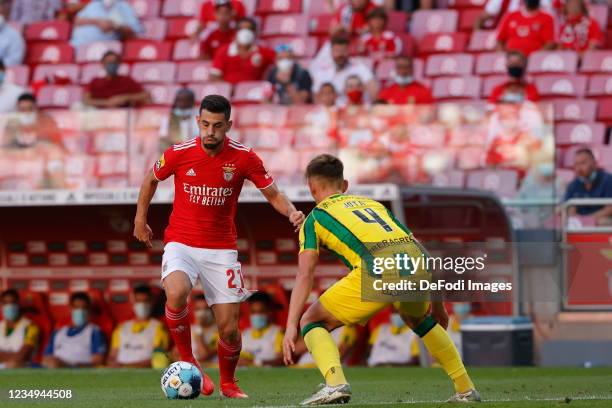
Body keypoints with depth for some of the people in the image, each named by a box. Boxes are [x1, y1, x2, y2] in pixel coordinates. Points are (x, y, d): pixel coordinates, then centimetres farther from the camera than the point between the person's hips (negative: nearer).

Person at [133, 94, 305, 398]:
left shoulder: (244, 158, -8)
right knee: (176, 294, -33)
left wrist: (291, 212, -19)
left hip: (221, 250, 1)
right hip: (181, 244, -1)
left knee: (229, 327, -2)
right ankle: (187, 362, -12)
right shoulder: (178, 154, -8)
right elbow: (151, 179, 12)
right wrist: (140, 219, 15)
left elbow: (273, 194, 1)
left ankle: (228, 383, 27)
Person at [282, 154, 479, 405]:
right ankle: (465, 389, 33)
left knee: (312, 322, 13)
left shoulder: (315, 218, 22)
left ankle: (335, 383, -13)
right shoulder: (372, 203, 35)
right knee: (418, 318, 38)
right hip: (419, 267, 5)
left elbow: (305, 275, 7)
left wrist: (291, 326, 1)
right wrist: (437, 305, 40)